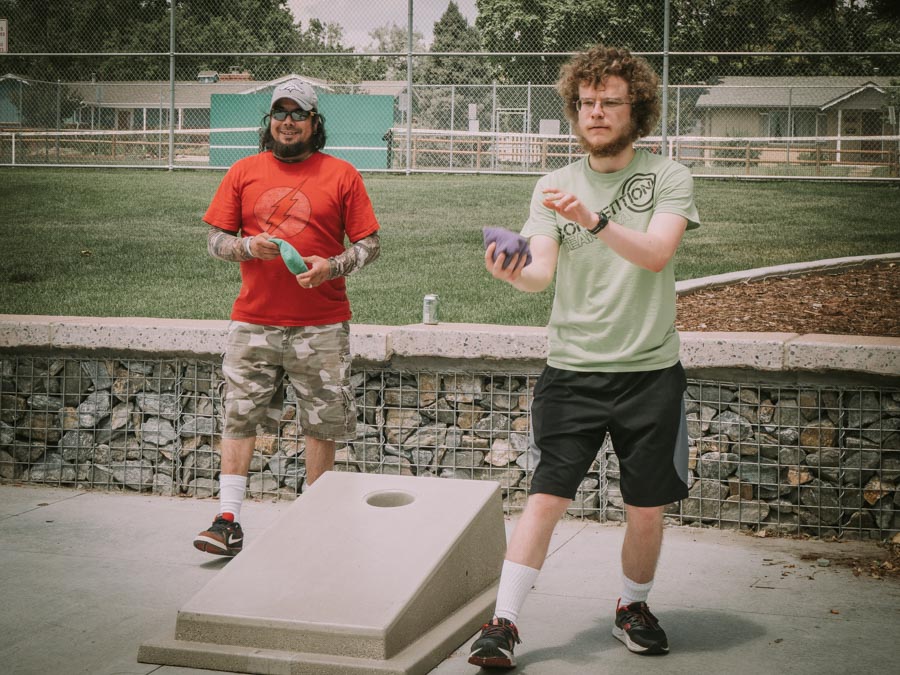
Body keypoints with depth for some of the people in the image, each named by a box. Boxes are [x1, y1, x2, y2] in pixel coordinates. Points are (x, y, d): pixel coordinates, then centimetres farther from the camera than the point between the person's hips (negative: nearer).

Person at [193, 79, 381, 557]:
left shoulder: (342, 175, 4)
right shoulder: (243, 172, 9)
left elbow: (369, 244, 5)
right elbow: (215, 240, 10)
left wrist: (331, 267, -13)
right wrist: (248, 246, -10)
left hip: (321, 324, -1)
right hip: (253, 320, 1)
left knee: (321, 424, 4)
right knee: (239, 417, -2)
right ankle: (228, 522, 2)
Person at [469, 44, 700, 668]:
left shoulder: (669, 178, 1)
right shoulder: (555, 187, 6)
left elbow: (656, 253, -16)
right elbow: (543, 272, -6)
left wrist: (593, 220, -30)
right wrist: (515, 273, -29)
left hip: (651, 370, 0)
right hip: (573, 369, 1)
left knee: (646, 510, 7)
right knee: (546, 497, -6)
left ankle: (634, 606, 30)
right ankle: (504, 623, 1)